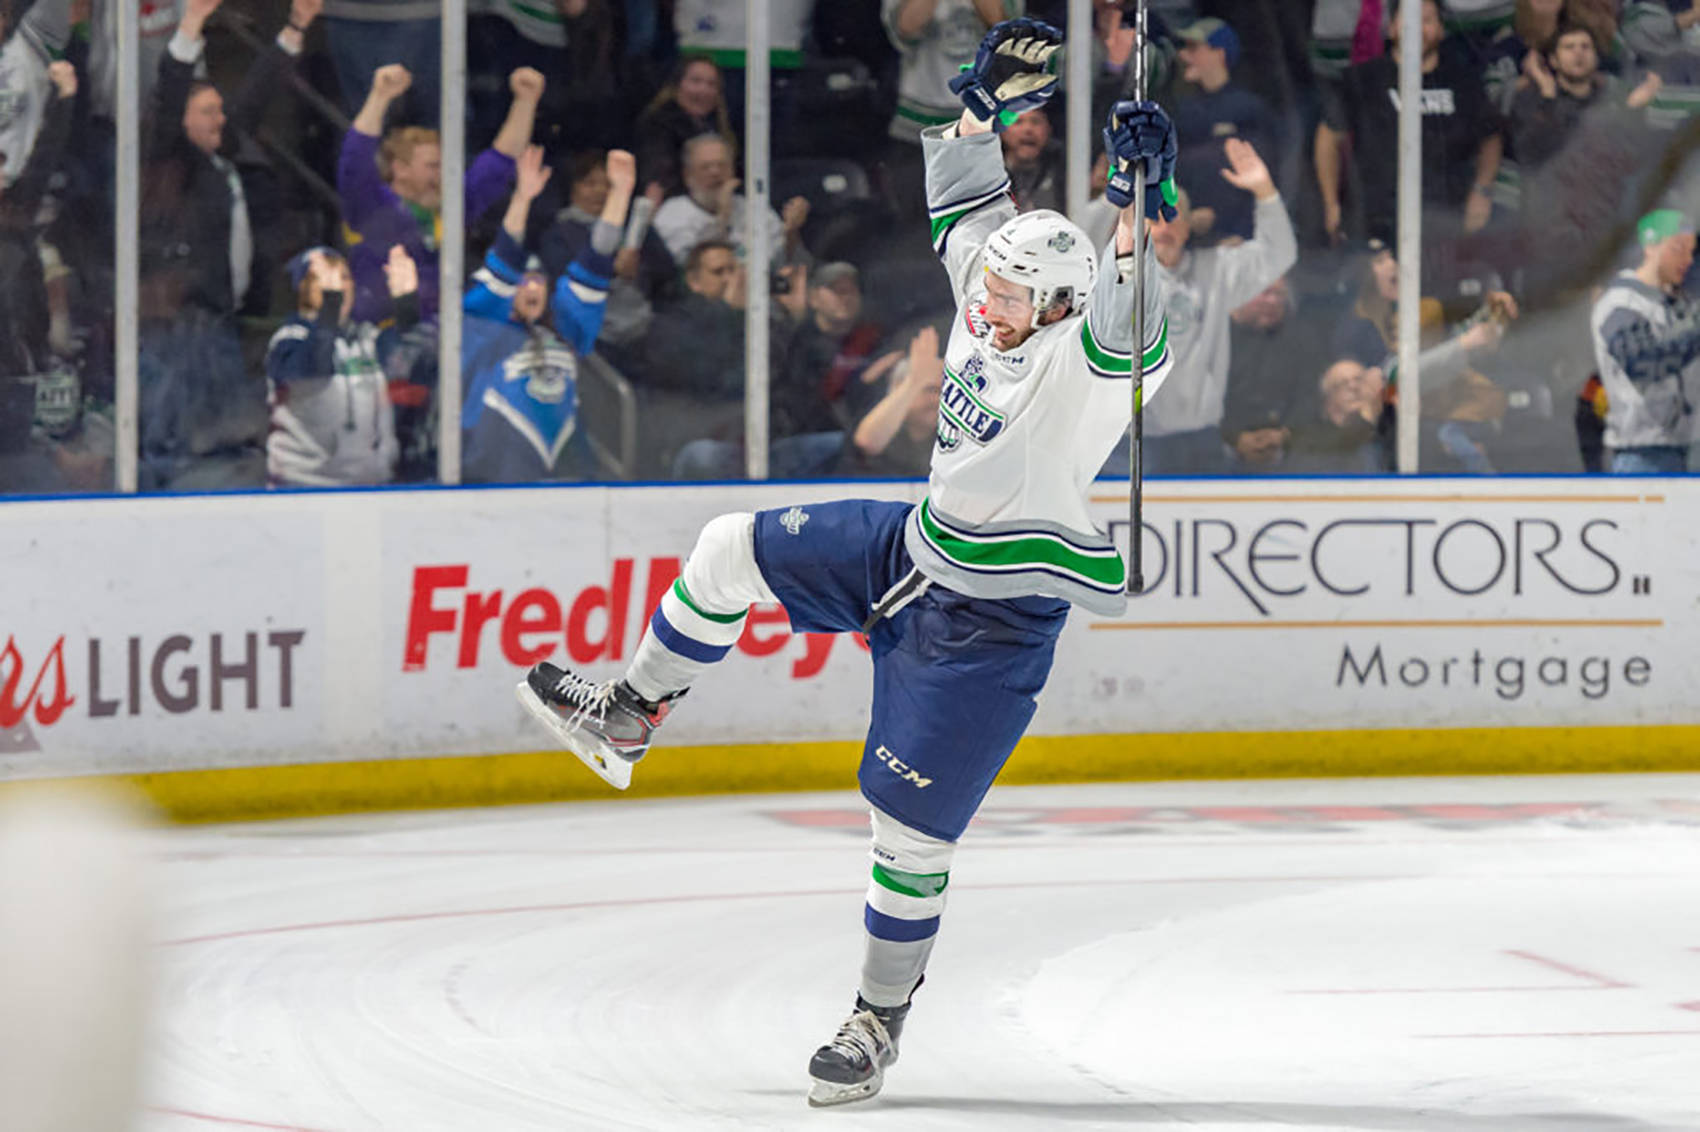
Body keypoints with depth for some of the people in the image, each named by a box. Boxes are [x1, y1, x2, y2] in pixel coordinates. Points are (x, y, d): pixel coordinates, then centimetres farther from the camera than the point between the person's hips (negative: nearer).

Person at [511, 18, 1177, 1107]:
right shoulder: (990, 300, -2)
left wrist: (1139, 198, -53)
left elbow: (1130, 323, -46)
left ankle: (883, 1017, 15)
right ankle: (628, 719, 25)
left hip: (993, 626, -8)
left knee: (911, 825, -3)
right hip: (916, 547, 8)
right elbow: (966, 199, 10)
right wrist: (986, 99, -2)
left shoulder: (1085, 361, -24)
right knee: (734, 548, 7)